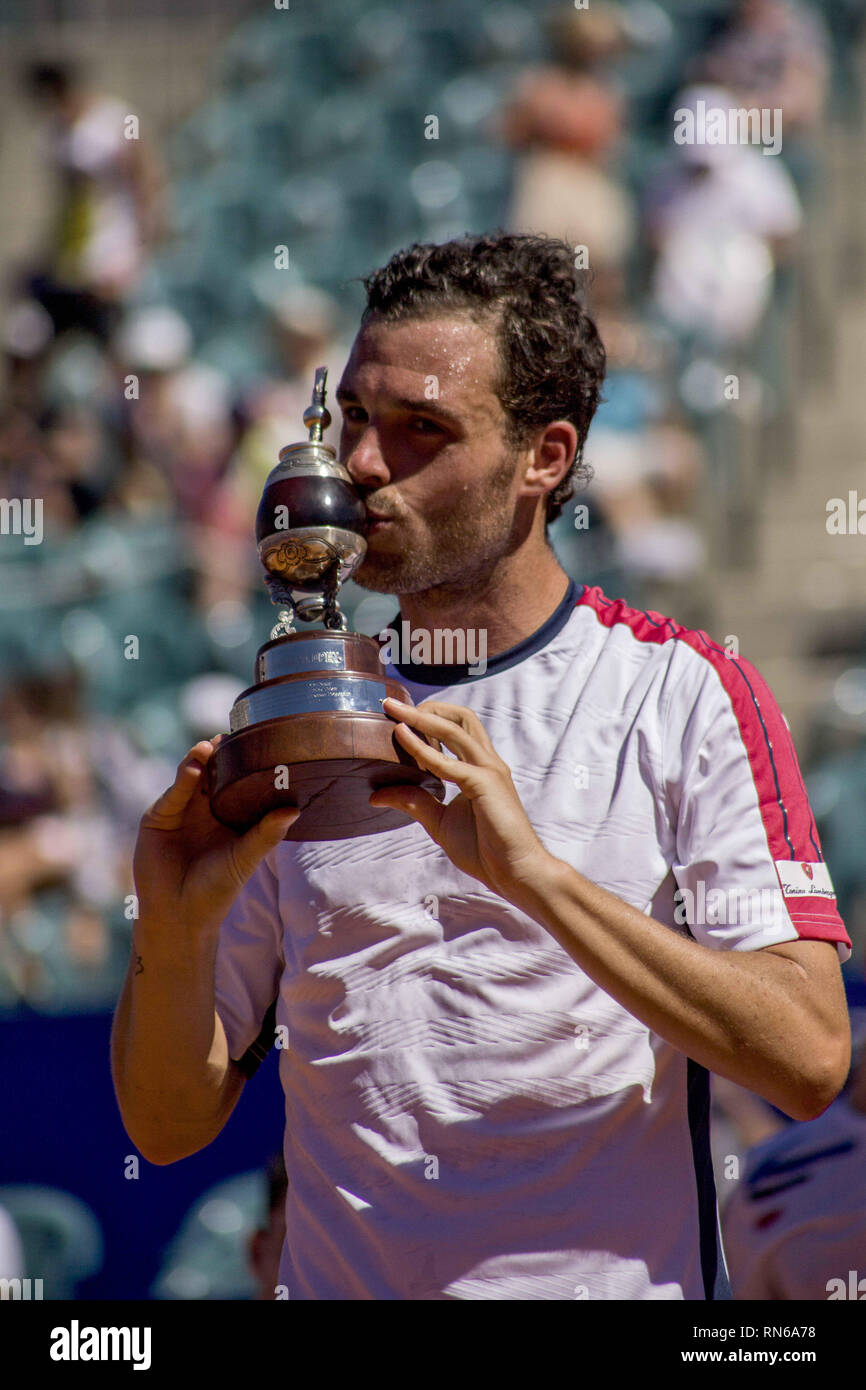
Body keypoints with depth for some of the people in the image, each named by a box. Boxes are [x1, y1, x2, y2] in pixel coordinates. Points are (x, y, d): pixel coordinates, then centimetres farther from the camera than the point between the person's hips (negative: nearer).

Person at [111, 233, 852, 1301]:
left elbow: (808, 1063, -9)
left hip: (608, 1284, -2)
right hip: (335, 1285, 2)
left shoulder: (687, 694, 3)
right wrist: (174, 931, -6)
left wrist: (533, 872, -17)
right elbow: (170, 1124, 13)